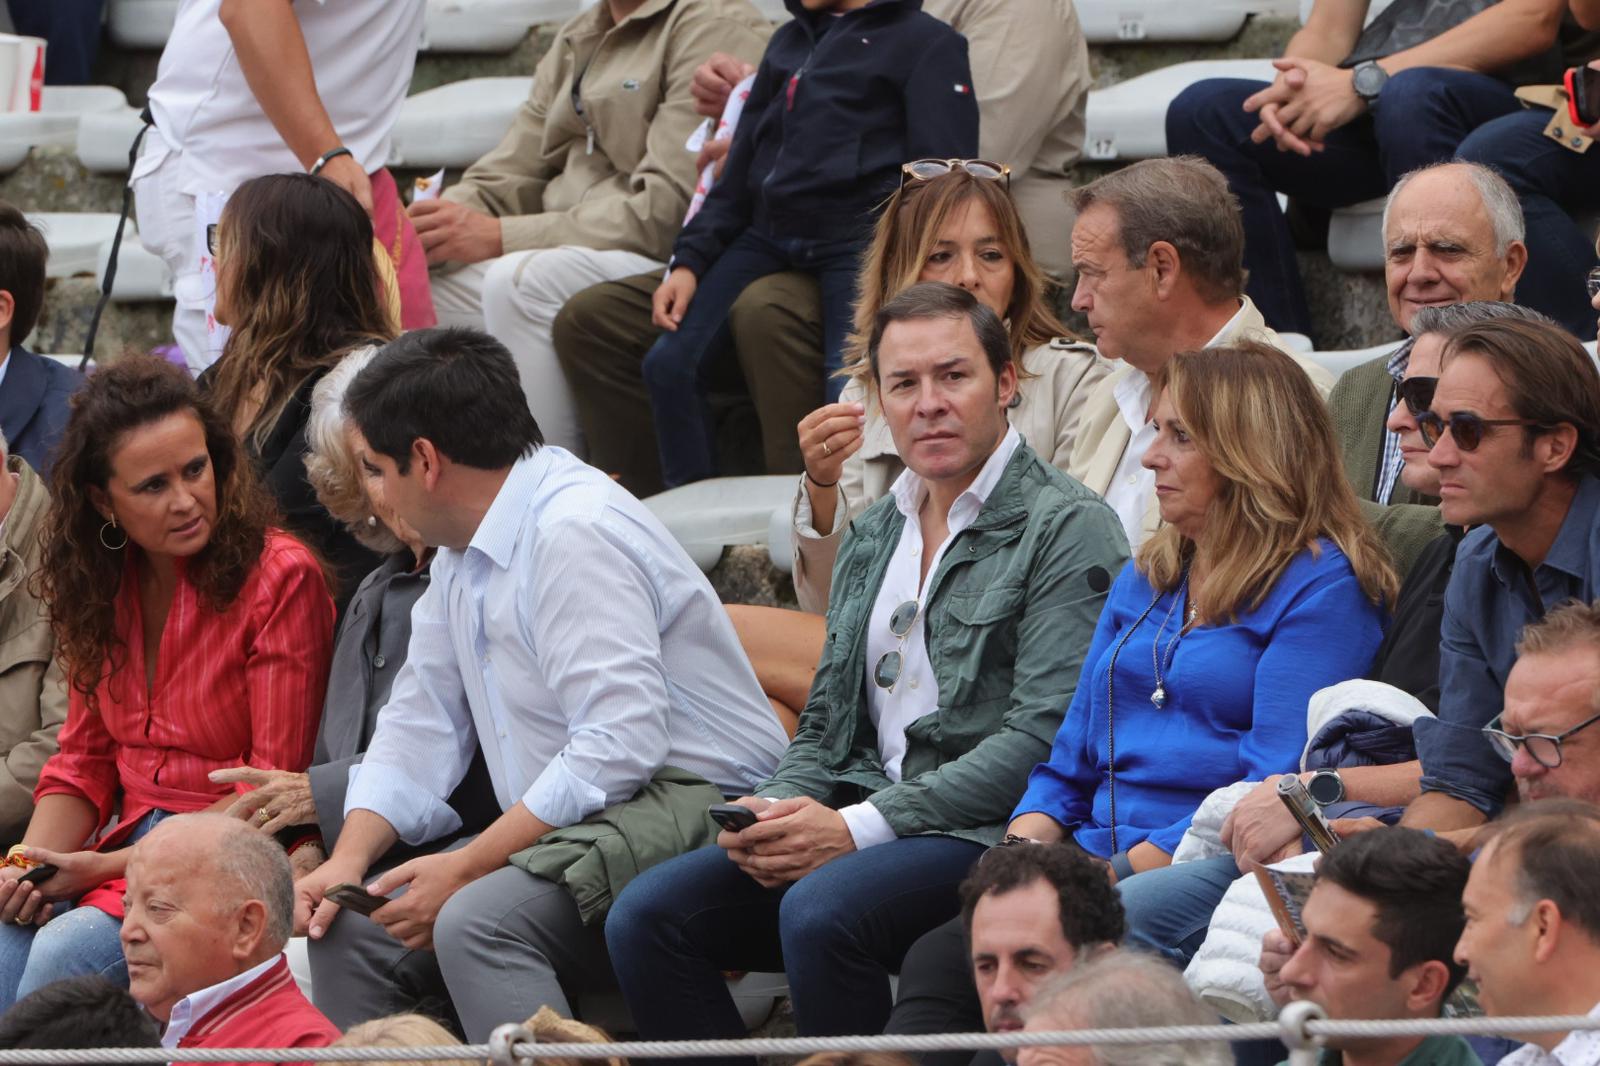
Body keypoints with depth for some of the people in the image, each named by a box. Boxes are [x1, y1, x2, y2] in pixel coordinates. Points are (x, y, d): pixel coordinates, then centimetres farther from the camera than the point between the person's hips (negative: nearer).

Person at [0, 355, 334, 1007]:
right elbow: (85, 758, 15)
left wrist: (114, 867, -14)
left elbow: (274, 784, -10)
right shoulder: (103, 583, 9)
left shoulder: (280, 578, -10)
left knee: (65, 954, -29)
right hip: (124, 842, 5)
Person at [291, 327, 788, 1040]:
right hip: (563, 833, 10)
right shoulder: (462, 552, 16)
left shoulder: (576, 533, -17)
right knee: (347, 922, -1)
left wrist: (466, 867, -21)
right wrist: (349, 858, -1)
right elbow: (421, 725, 17)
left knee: (475, 921, -32)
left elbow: (621, 746, -25)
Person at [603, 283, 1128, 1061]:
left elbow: (1043, 737, -14)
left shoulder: (1066, 530, -4)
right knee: (646, 916, -13)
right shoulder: (872, 537, 21)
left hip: (986, 833, -7)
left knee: (820, 913, -35)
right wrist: (777, 814, -2)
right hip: (864, 821, 7)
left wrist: (858, 829, -17)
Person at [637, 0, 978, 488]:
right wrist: (689, 261, 10)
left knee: (849, 390, -27)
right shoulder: (788, 41, 26)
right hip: (768, 238, 6)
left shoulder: (926, 41, 5)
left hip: (857, 241, -6)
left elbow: (943, 177, -5)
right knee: (669, 363, -12)